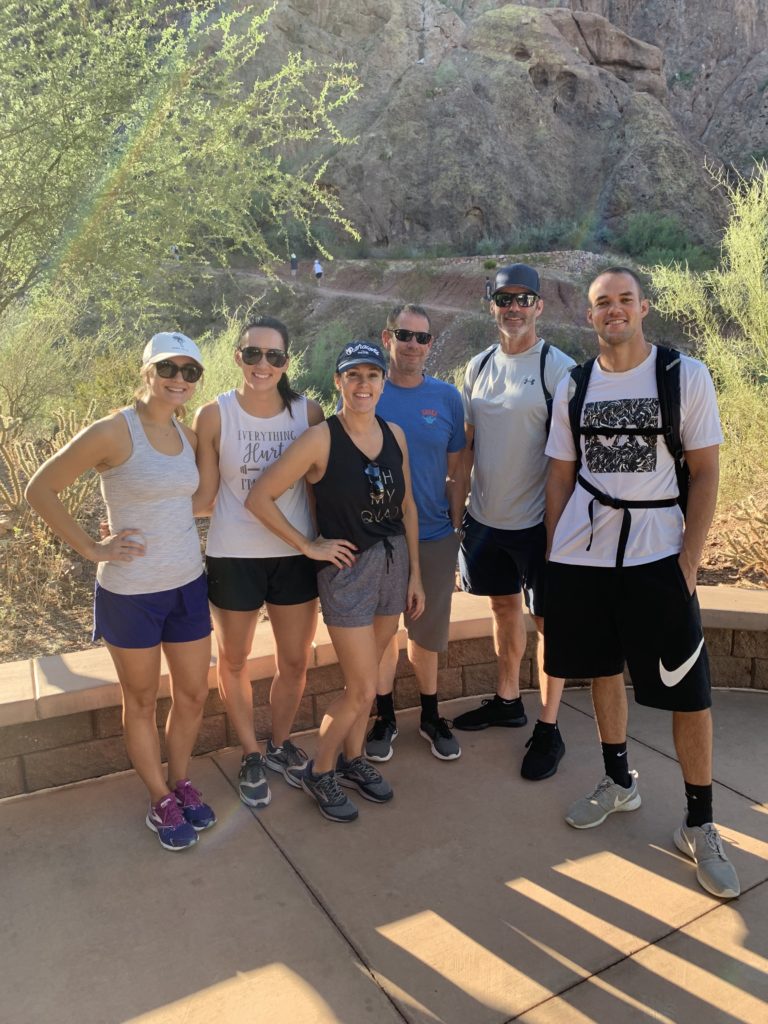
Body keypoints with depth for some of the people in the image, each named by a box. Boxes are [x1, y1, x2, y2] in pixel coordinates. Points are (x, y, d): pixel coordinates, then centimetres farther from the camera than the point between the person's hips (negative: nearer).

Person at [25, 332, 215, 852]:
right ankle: (161, 801, 31)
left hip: (189, 585, 6)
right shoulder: (113, 432, -15)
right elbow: (40, 489, -11)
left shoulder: (189, 435, 3)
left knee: (194, 694, 15)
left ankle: (180, 782, 38)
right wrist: (91, 548, -13)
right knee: (142, 702, 13)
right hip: (131, 592, -6)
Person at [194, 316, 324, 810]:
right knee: (234, 661, 14)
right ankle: (252, 755, 38)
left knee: (296, 661, 14)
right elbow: (204, 495, -4)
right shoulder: (214, 415, -8)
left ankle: (279, 744, 41)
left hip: (295, 555, 2)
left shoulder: (309, 412, -5)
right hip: (234, 556, -1)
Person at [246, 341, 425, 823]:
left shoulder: (395, 434, 3)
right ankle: (318, 771, 23)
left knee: (365, 677, 17)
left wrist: (414, 573, 9)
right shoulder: (321, 439, -15)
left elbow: (407, 506, 10)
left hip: (394, 563, 5)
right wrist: (309, 546, -11)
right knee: (362, 689, -1)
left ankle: (352, 758, 38)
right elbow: (260, 497, -15)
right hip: (347, 568, -5)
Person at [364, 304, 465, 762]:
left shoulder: (447, 397, -1)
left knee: (427, 632, 14)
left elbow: (456, 472, 4)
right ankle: (385, 716, 32)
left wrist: (455, 531, 2)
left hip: (433, 537, 1)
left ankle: (431, 715, 34)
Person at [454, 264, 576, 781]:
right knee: (504, 606, 19)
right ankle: (508, 701, 37)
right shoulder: (479, 366, 7)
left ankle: (549, 729, 18)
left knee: (547, 620, 5)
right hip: (486, 516, 6)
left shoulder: (559, 368, -11)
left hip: (537, 520, -6)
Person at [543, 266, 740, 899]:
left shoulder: (687, 376, -3)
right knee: (602, 671, 15)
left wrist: (688, 565, -10)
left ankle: (700, 826, 18)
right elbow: (560, 477, 10)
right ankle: (619, 782, 36)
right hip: (581, 557, 4)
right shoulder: (573, 387, 7)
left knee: (688, 690, 0)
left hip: (657, 555, -3)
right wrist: (555, 552, 5)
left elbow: (705, 474, -4)